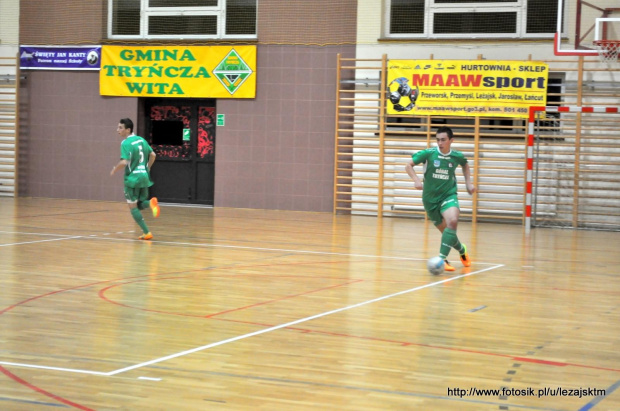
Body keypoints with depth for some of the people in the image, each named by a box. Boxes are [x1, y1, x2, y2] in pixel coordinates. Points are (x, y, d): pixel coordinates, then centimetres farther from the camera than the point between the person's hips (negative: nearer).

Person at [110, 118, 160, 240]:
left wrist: (115, 169, -5)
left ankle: (146, 233, -2)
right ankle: (151, 203, -16)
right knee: (140, 205, 19)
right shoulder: (141, 140, 10)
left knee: (133, 207, 5)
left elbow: (124, 162, -23)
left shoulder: (126, 143, -14)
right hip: (144, 177, 7)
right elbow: (153, 155, 13)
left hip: (132, 178, -7)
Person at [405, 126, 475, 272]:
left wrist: (468, 183, 12)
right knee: (446, 231, 7)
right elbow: (409, 165, -6)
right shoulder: (428, 153, -11)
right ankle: (462, 250, 38)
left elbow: (465, 165, 21)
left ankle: (442, 258, -29)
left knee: (452, 222, -29)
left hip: (449, 195, 0)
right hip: (430, 198, 0)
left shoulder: (457, 156, -4)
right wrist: (416, 180, -21)